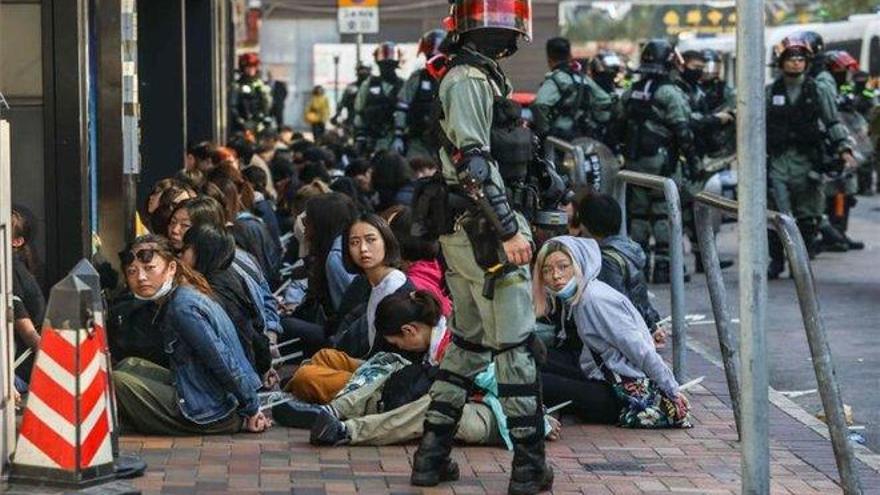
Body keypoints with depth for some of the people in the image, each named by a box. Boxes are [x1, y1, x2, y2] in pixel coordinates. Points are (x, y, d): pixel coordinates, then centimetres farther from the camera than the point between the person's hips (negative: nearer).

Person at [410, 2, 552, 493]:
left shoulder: (474, 76, 16)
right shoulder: (469, 79, -14)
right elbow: (473, 162, -21)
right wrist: (509, 229, -22)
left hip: (464, 233, 10)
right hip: (486, 231, -10)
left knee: (469, 341, 15)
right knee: (517, 346, -3)